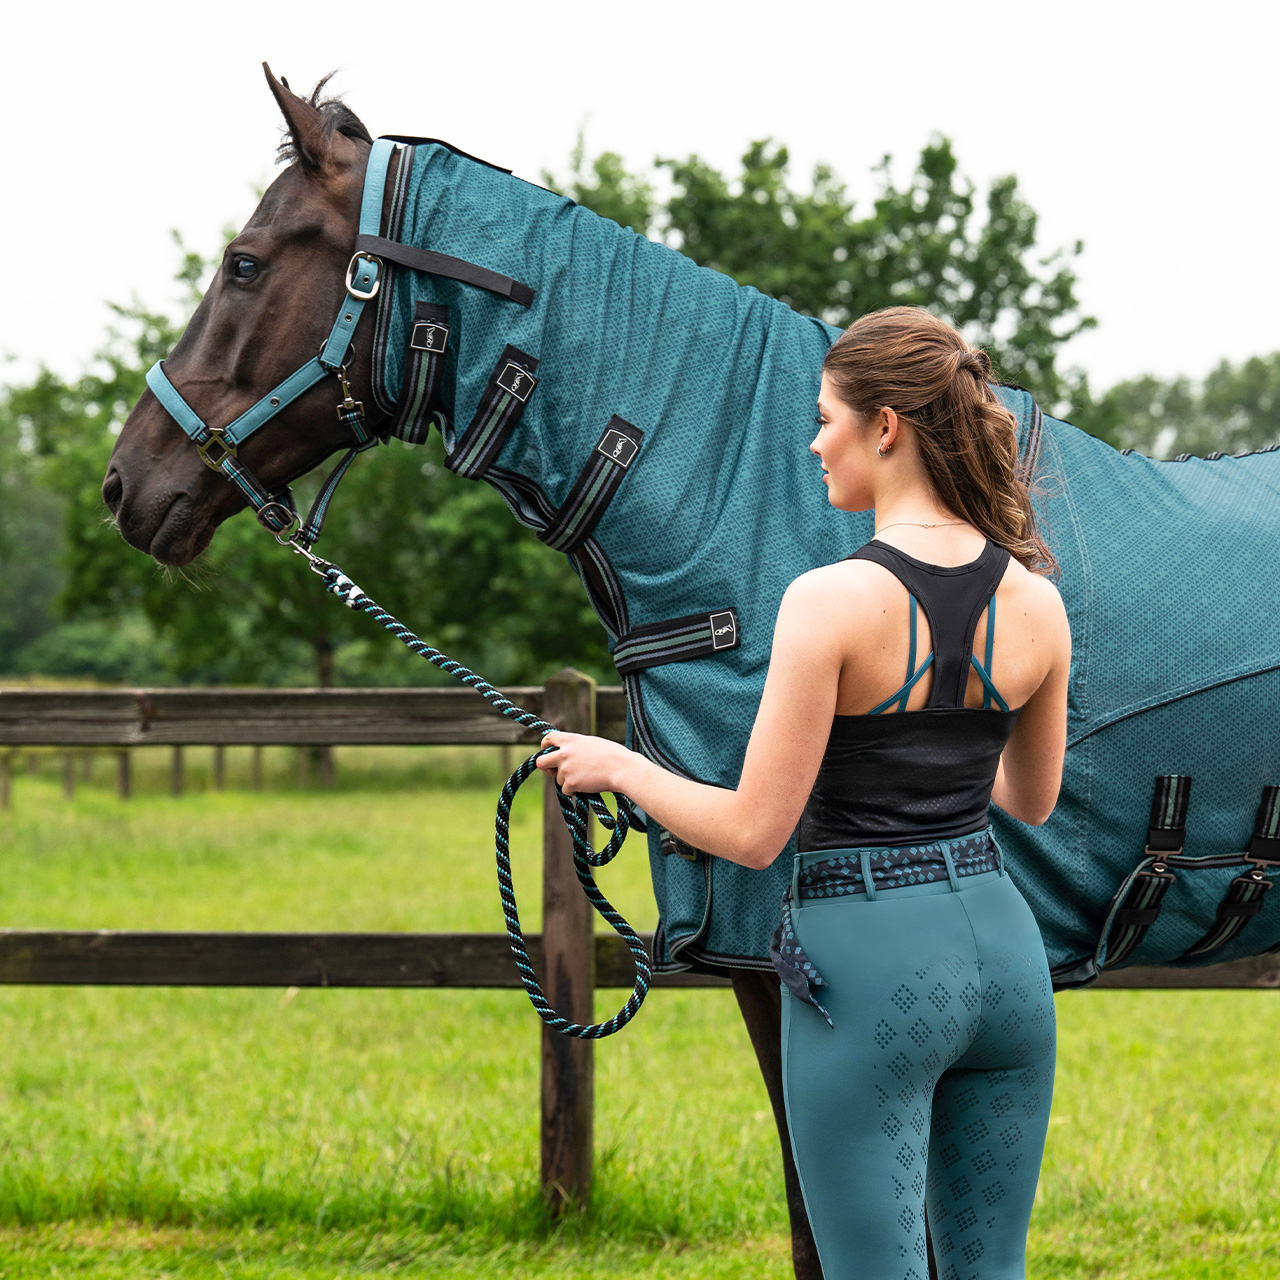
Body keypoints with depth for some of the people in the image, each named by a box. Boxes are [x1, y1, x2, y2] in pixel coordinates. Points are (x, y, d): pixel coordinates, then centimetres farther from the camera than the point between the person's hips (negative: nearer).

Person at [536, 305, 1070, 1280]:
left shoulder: (831, 602, -17)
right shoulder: (1037, 604, 0)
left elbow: (754, 831, -15)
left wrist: (619, 767, 1)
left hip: (870, 962, -6)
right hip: (1004, 945, 6)